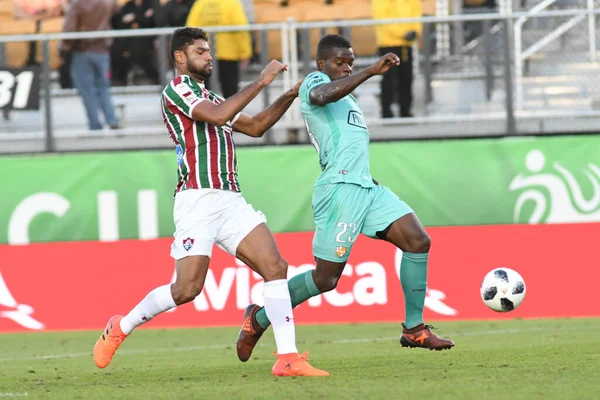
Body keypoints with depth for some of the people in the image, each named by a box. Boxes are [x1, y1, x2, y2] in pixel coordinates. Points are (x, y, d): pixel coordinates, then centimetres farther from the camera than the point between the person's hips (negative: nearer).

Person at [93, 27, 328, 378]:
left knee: (275, 267, -9)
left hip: (231, 200, 8)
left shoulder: (210, 97, 24)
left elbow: (255, 127, 29)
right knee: (188, 288, -12)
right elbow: (218, 116, -19)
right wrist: (261, 81, -15)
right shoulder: (177, 89, -3)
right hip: (198, 200, -8)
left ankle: (288, 358, -13)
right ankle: (120, 329, 11)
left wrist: (290, 96, 18)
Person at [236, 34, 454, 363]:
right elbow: (321, 95, -27)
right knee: (325, 279, -6)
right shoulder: (314, 81, -1)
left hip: (366, 187, 9)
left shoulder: (346, 98, 27)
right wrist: (371, 72, -30)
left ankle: (414, 329, -1)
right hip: (340, 188, -9)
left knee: (418, 240, -7)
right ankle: (259, 319, 13)